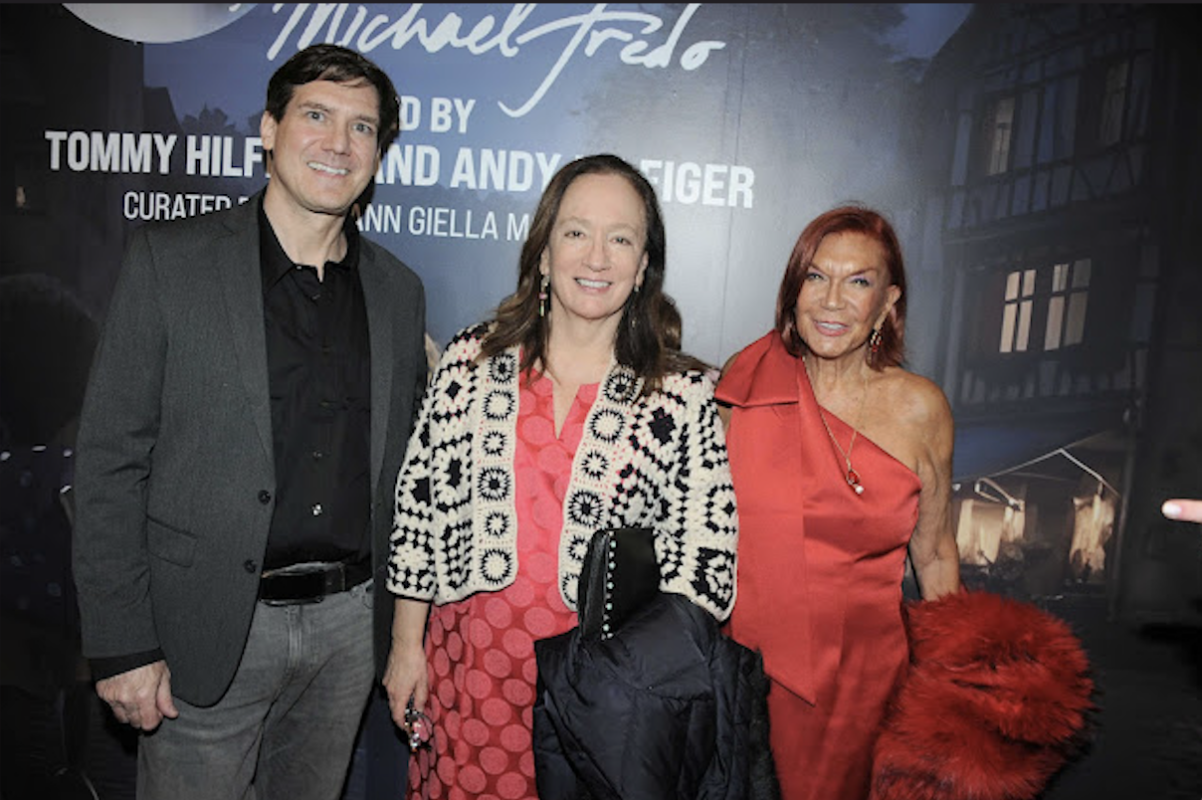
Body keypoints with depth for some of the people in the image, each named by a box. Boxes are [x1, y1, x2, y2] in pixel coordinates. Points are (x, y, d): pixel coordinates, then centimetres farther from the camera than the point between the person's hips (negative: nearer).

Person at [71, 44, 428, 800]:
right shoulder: (169, 259, -6)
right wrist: (122, 645, -10)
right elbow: (111, 461, -7)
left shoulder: (400, 291, 5)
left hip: (350, 624, 3)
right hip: (208, 631, -3)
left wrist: (407, 627, 7)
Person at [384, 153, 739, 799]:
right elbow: (417, 506, 2)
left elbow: (705, 558, -4)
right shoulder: (469, 361, -2)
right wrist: (406, 645, 4)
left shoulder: (684, 395, -7)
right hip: (468, 669, 2)